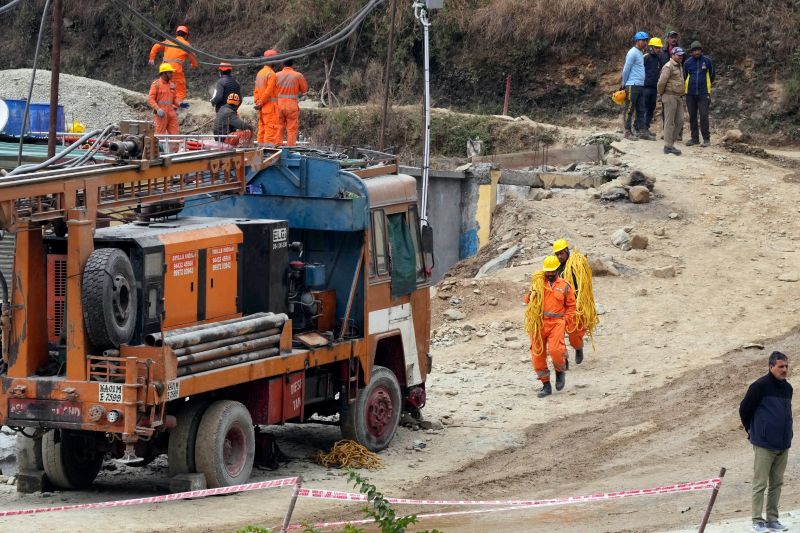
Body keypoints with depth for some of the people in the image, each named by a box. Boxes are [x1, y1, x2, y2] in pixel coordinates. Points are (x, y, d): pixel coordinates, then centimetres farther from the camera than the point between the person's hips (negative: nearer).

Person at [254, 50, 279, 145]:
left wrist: (256, 102, 8)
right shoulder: (271, 74, -13)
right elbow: (268, 91, -17)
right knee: (271, 129, -9)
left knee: (262, 128, 11)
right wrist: (260, 103, -10)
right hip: (270, 105, -8)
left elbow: (256, 90, 13)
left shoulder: (260, 73, 14)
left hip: (262, 106, 8)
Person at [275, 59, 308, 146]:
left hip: (279, 104, 2)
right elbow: (304, 90, 4)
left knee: (279, 127, 10)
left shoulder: (277, 75, 1)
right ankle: (291, 145, -1)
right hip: (292, 105, -2)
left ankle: (277, 145, 10)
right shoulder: (298, 76, -5)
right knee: (292, 128, 2)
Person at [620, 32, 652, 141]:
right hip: (632, 86, -9)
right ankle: (628, 132, -1)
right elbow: (626, 69, -11)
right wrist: (624, 84, -7)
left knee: (641, 110, 9)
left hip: (640, 86, 9)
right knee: (630, 110, -4)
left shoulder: (640, 53, 17)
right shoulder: (633, 53, -11)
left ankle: (642, 131, 11)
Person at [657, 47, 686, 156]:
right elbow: (661, 82, -18)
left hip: (678, 97, 9)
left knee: (679, 121, 9)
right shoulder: (668, 67, -13)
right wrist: (660, 95, -8)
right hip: (670, 96, -9)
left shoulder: (679, 67, 17)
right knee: (670, 122, -6)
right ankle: (668, 146, -3)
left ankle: (670, 142, 17)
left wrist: (681, 95, 18)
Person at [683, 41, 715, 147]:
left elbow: (712, 75, 14)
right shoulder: (688, 62, 4)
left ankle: (706, 139, -3)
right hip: (690, 93, 3)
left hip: (703, 93, -3)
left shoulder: (707, 61, 0)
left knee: (704, 115, -9)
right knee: (692, 116, 7)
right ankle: (694, 138, 16)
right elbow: (684, 76, 19)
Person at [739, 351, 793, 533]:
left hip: (783, 444, 7)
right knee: (760, 484, -3)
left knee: (776, 484, 10)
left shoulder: (787, 388, 10)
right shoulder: (760, 386, -11)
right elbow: (744, 409, -3)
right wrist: (751, 430, 9)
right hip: (764, 445, -7)